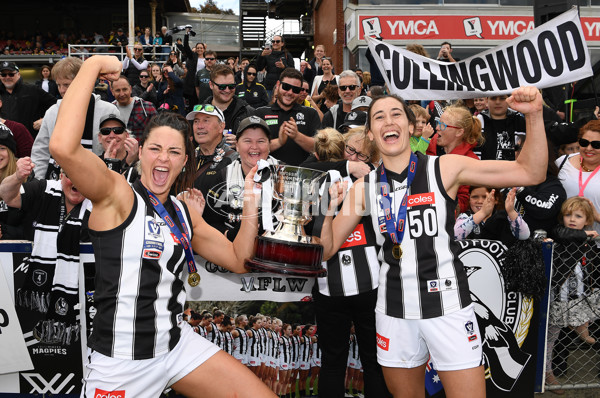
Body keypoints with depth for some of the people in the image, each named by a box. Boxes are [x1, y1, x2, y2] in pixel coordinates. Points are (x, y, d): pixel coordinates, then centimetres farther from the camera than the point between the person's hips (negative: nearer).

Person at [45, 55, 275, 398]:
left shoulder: (185, 210, 9)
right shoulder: (116, 194, -12)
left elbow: (237, 260, 14)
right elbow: (63, 146, -31)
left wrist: (251, 207, 0)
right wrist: (94, 66, -23)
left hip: (178, 345, 6)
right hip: (121, 365, -6)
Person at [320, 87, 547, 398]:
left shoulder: (444, 169, -6)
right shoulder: (363, 188, 2)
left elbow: (530, 173, -9)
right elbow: (326, 250, 4)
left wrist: (534, 115, -22)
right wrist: (327, 212, -14)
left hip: (447, 306, -2)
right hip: (394, 311, 3)